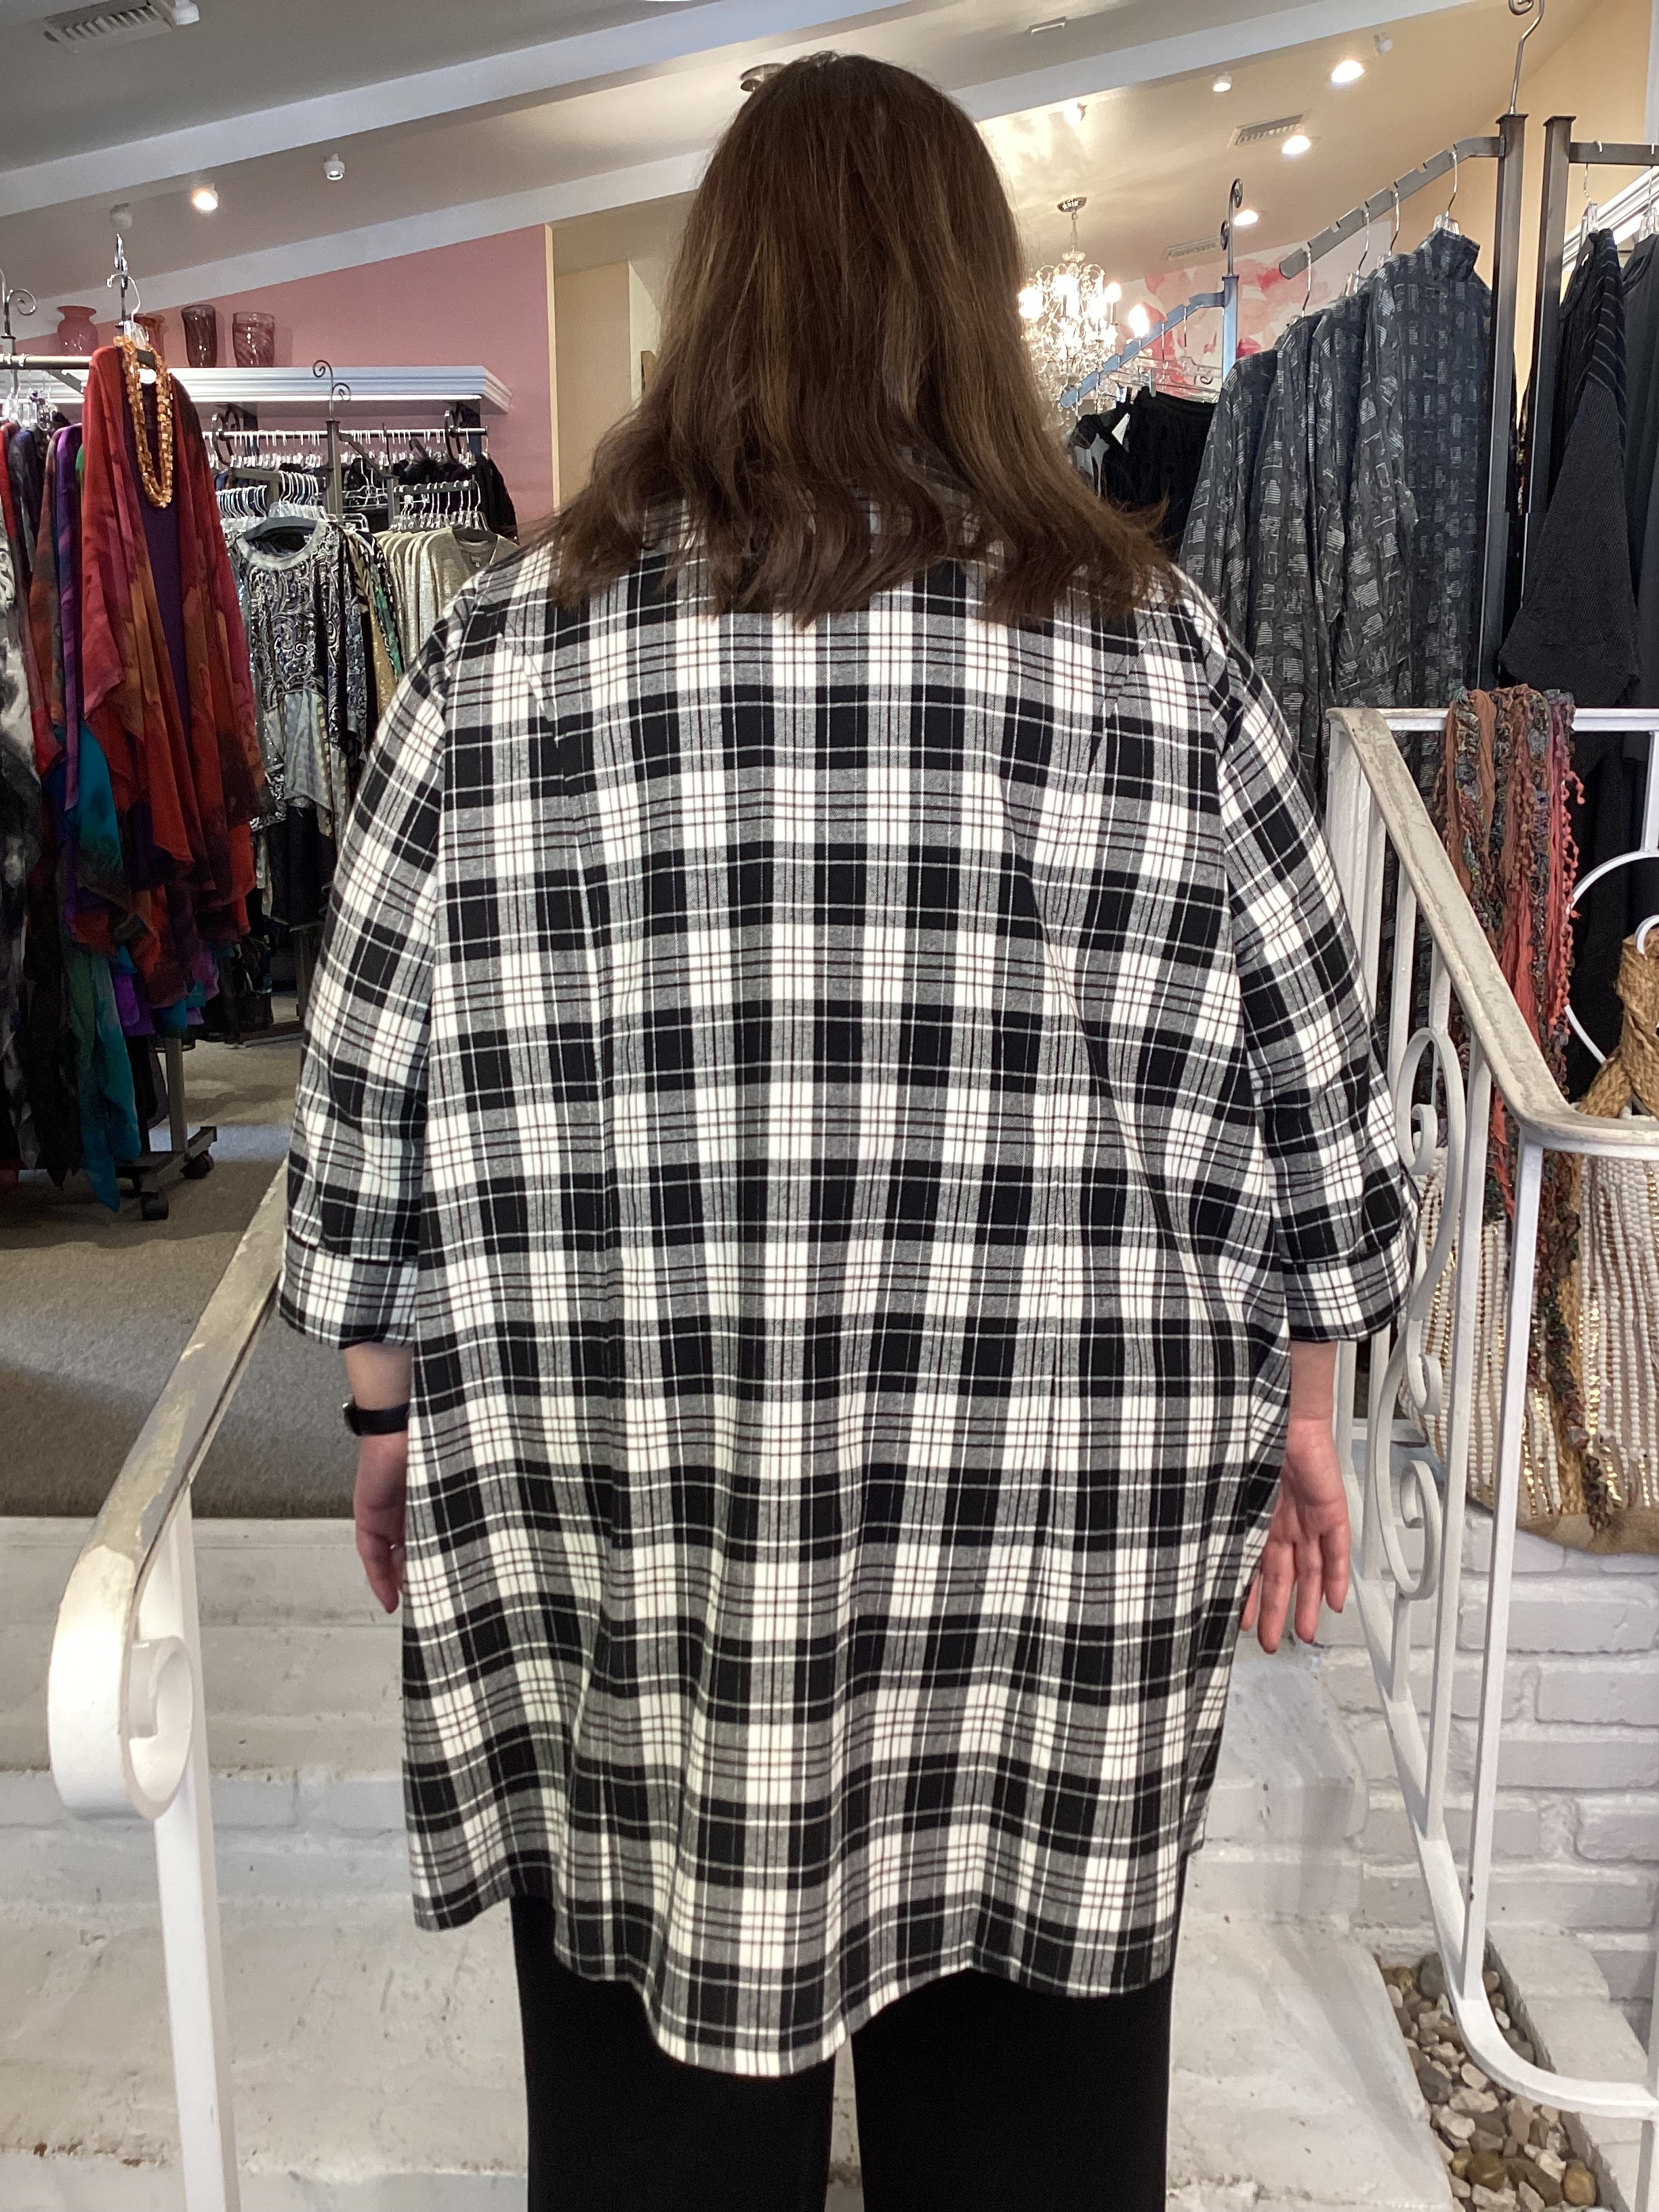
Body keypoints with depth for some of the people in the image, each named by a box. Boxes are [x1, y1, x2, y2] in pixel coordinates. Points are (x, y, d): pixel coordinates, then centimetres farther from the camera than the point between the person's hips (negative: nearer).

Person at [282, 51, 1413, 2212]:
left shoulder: (502, 655, -6)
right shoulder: (1162, 658, -5)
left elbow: (378, 1105, 0)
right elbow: (1305, 1102, 1)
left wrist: (400, 1419, 14)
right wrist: (1295, 1420, 14)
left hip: (620, 1554, 0)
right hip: (1063, 1566, 1)